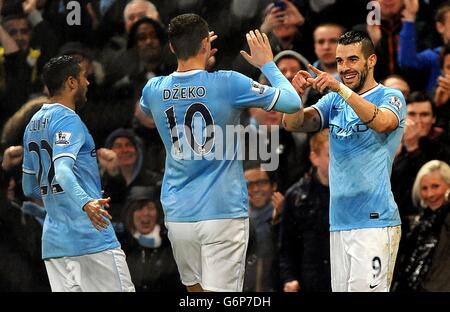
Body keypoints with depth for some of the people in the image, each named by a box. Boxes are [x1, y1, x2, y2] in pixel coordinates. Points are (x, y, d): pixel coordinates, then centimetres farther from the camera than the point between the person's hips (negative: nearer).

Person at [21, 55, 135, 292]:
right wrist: (86, 202, -42)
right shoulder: (68, 120, -10)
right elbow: (63, 170, -27)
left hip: (53, 240, 8)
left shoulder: (34, 124, 17)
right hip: (91, 236, -8)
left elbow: (30, 188, 24)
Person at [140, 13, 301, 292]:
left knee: (195, 289, 19)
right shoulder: (228, 84, -11)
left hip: (177, 214, 4)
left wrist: (198, 58, 27)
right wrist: (268, 64, 13)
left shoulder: (154, 90, 1)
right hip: (223, 213, -4)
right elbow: (293, 102, -4)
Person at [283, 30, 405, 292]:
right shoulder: (334, 101, 16)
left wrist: (341, 89, -32)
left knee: (366, 289, -14)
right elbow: (293, 124, 4)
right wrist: (297, 93, -16)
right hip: (339, 222, 6)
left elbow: (382, 122, -24)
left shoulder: (390, 97, -1)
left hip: (374, 222, -6)